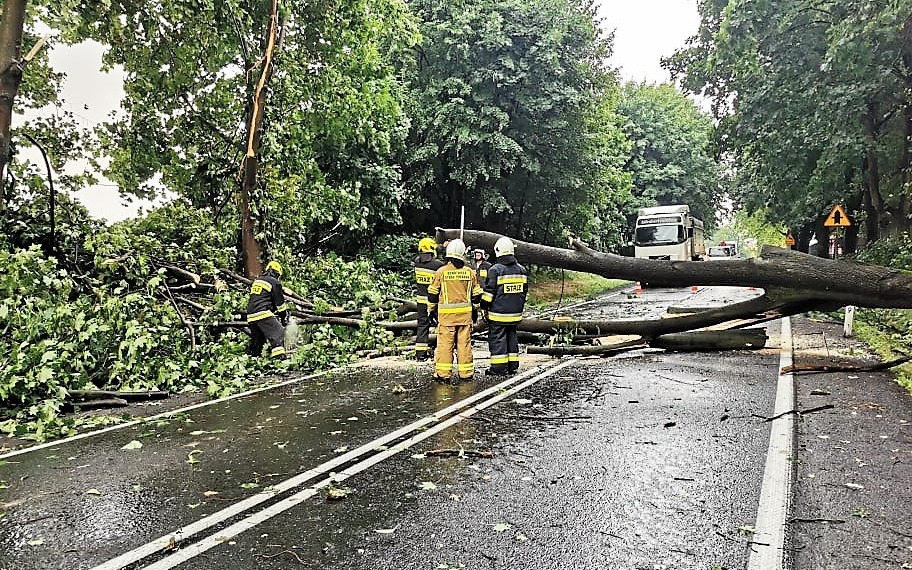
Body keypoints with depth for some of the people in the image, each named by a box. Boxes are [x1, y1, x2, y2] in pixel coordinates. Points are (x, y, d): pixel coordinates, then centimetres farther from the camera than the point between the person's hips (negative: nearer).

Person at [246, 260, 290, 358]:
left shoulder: (256, 281, 23)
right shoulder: (274, 282, 1)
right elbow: (279, 302, 3)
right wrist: (284, 318, 13)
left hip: (251, 315, 8)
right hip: (263, 314, -8)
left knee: (256, 339, 19)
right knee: (278, 332, -11)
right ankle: (279, 354, -26)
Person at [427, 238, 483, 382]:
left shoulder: (441, 272, -5)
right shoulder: (470, 272, 2)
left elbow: (433, 294, 2)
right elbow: (476, 294, 10)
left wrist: (431, 310, 14)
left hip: (446, 314, -2)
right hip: (465, 313, 2)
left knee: (445, 343, 2)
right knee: (464, 343, 8)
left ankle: (443, 373, 4)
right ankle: (466, 373, 14)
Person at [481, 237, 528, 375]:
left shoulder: (495, 270, -13)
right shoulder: (522, 270, 7)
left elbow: (489, 292, -11)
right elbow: (524, 291, 14)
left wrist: (484, 306, 0)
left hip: (498, 313, -6)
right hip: (515, 313, 6)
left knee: (497, 338, 1)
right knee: (511, 337, 16)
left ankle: (499, 367, 2)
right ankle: (512, 365, 21)